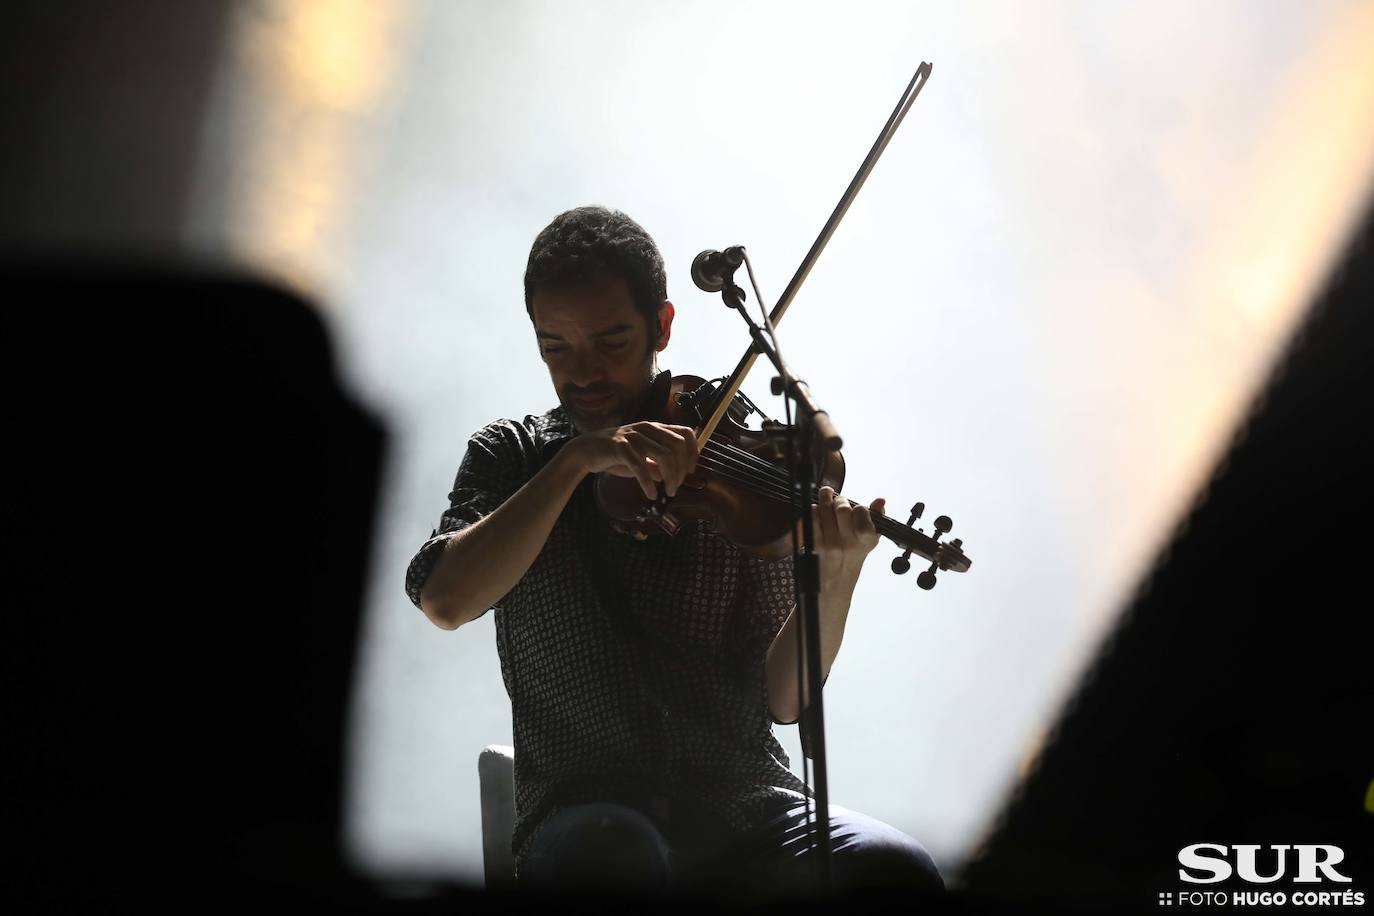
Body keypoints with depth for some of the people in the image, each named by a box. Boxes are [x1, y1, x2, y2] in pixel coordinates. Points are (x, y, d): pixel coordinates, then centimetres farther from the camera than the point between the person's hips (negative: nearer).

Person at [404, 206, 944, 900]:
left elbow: (780, 699, 0)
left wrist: (833, 587, -18)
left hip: (742, 799, 1)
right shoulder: (510, 455, 8)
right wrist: (576, 461, -18)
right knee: (609, 853, -36)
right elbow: (444, 601, -12)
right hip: (583, 811, -1)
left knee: (897, 869, -27)